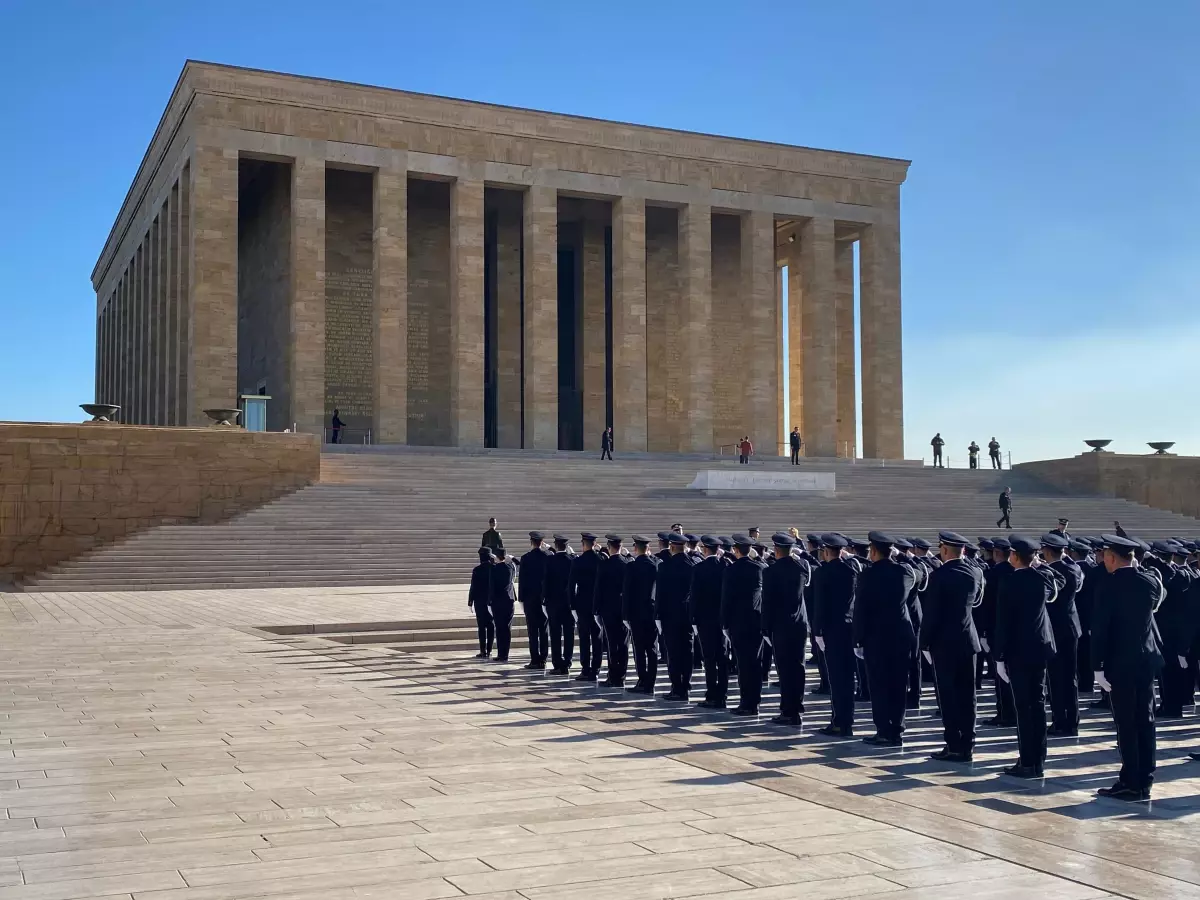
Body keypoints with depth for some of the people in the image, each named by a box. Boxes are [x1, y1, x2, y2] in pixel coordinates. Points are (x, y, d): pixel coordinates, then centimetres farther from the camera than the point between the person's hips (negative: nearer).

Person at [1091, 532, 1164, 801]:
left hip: (1120, 661, -5)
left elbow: (1099, 629, -15)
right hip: (1148, 658, 6)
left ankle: (1131, 783, 0)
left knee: (1126, 723, -2)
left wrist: (1097, 666, -12)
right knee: (1145, 721, 9)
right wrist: (1137, 567, 15)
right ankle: (1144, 782, 14)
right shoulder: (1151, 579, 2)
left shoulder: (1108, 585, -13)